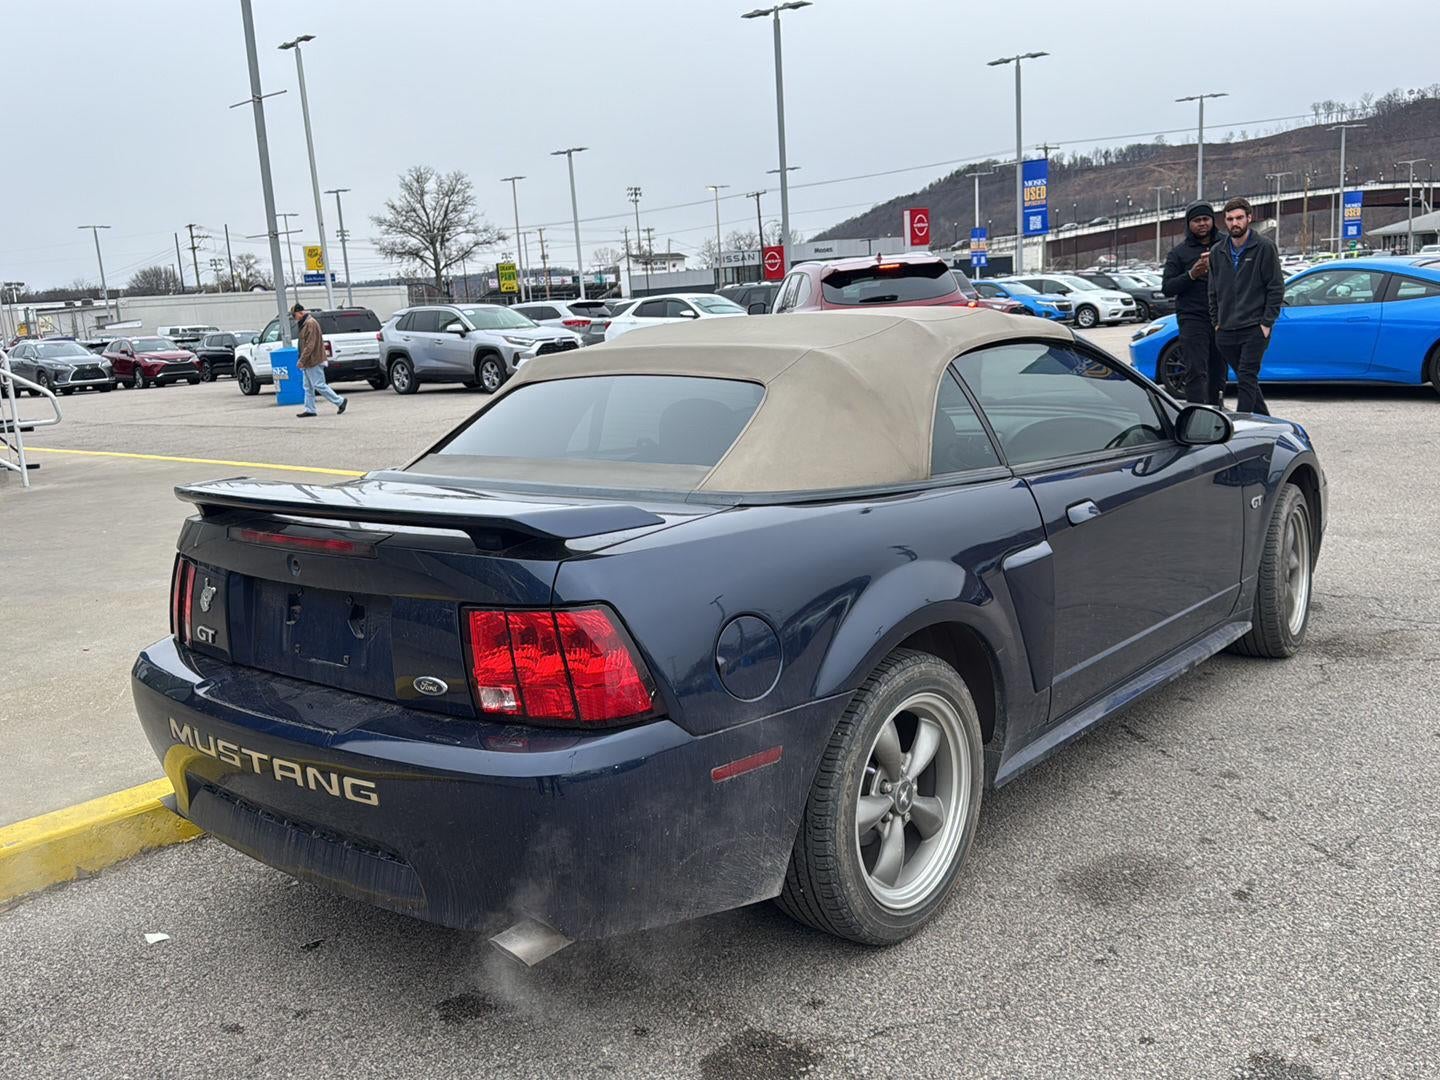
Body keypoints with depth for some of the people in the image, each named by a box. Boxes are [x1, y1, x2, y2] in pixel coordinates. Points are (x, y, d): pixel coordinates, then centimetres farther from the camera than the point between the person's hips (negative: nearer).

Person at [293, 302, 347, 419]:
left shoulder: (310, 323, -17)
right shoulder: (305, 323, 16)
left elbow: (310, 345, -22)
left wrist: (302, 360, -22)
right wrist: (303, 361, 17)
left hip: (314, 361, -11)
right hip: (309, 362, 11)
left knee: (319, 386, -9)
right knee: (308, 387, 11)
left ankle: (340, 401, -4)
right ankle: (309, 409, 14)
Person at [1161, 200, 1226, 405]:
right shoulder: (1178, 252, 8)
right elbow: (1166, 287, 2)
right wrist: (1191, 275, -14)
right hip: (1192, 319, -3)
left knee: (1219, 372, 9)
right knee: (1196, 372, -13)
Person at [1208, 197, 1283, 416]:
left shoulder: (1264, 248, -4)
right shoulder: (1218, 252, 11)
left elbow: (1276, 288, -4)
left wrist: (1266, 323, -10)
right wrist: (1216, 322, 10)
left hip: (1255, 329, -5)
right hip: (1226, 332, 5)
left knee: (1247, 378, -11)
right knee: (1245, 379, 11)